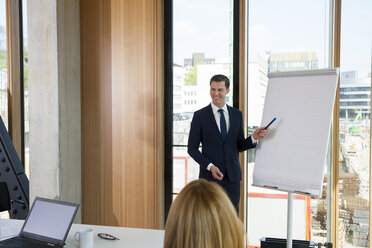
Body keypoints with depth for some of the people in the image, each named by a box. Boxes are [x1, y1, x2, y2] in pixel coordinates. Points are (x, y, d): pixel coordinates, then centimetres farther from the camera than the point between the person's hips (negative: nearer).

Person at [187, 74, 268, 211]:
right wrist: (210, 166, -15)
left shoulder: (237, 114, 7)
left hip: (232, 175, 3)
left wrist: (253, 138, -9)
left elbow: (239, 146, 11)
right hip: (209, 176, -3)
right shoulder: (200, 115, -3)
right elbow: (192, 148, -3)